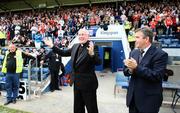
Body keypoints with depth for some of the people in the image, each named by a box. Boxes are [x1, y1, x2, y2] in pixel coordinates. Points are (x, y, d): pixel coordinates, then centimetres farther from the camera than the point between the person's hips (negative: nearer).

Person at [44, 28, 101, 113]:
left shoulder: (93, 47, -14)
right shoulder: (75, 46, 8)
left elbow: (98, 62, -25)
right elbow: (64, 53, 17)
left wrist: (92, 54, -43)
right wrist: (52, 46, 13)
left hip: (88, 82, -7)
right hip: (77, 82, 7)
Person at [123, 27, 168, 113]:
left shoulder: (160, 54, -13)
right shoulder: (133, 52, 6)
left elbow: (156, 76, -22)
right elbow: (125, 71, 6)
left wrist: (136, 67, -26)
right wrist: (130, 70, -17)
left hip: (149, 99, -5)